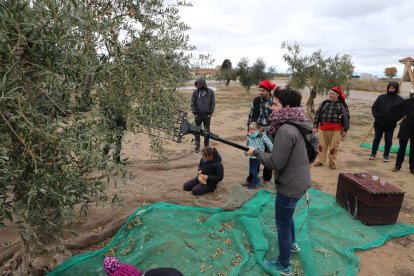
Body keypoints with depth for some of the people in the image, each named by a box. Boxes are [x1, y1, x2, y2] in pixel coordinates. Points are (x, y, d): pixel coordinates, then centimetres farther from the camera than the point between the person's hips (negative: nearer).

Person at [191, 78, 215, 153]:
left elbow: (213, 103, -1)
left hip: (207, 115, 0)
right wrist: (194, 113, -5)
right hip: (198, 115, 1)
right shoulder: (195, 92, -2)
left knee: (207, 131, 9)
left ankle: (206, 145, 21)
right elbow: (193, 103, 1)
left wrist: (210, 113, -7)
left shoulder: (210, 92, -4)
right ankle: (197, 146, 15)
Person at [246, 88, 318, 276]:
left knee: (282, 225, 10)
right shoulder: (300, 125, 1)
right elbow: (314, 142, 17)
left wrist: (255, 152, -13)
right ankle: (292, 244, 56)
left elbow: (274, 163, -26)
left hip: (290, 186, -10)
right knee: (287, 216, 32)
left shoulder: (285, 130, -29)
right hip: (300, 180, 10)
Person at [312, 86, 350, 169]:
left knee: (333, 146, 4)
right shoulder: (324, 103, 8)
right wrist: (315, 126, 3)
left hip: (336, 130, -2)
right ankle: (320, 160, 22)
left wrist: (345, 130, -3)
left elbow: (346, 117, 1)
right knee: (322, 145, 9)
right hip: (323, 128, 2)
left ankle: (332, 162, 19)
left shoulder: (342, 104, 1)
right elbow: (318, 114, 8)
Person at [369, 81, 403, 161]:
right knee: (377, 138, 10)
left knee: (388, 140, 8)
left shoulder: (399, 100, -4)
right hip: (379, 123, 1)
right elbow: (374, 108, 5)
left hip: (390, 124, -1)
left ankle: (386, 155, 20)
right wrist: (377, 116, -6)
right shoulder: (381, 97, -1)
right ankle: (373, 153, 21)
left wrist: (394, 119, -12)